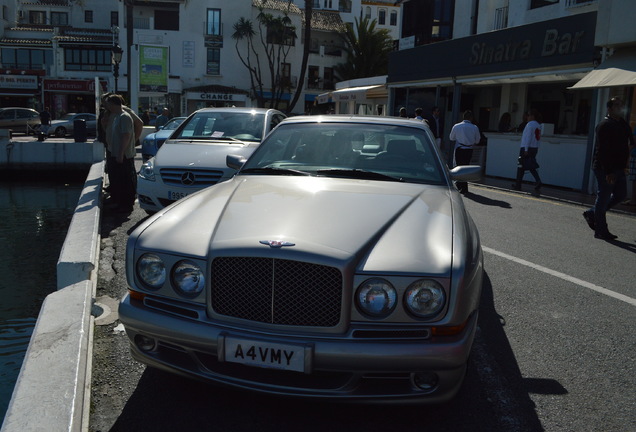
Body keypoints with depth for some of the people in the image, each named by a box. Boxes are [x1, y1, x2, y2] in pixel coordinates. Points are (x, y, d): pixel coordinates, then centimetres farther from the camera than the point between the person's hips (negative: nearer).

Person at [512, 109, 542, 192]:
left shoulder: (530, 124, -10)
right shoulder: (538, 125, 14)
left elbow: (528, 137, -16)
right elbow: (538, 138, 14)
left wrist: (526, 149, -18)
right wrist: (537, 149, 16)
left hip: (526, 148, -8)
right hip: (534, 148, 8)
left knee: (521, 166, 2)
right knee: (531, 166, 12)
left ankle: (518, 185, 8)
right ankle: (538, 181, -8)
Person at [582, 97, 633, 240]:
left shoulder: (623, 125, 14)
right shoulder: (604, 125, -12)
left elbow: (630, 143, 17)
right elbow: (603, 150, -18)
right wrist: (608, 172, -22)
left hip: (618, 168, 8)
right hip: (605, 169, -8)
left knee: (620, 194, 13)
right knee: (604, 197, -2)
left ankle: (592, 213, 27)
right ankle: (601, 231, 7)